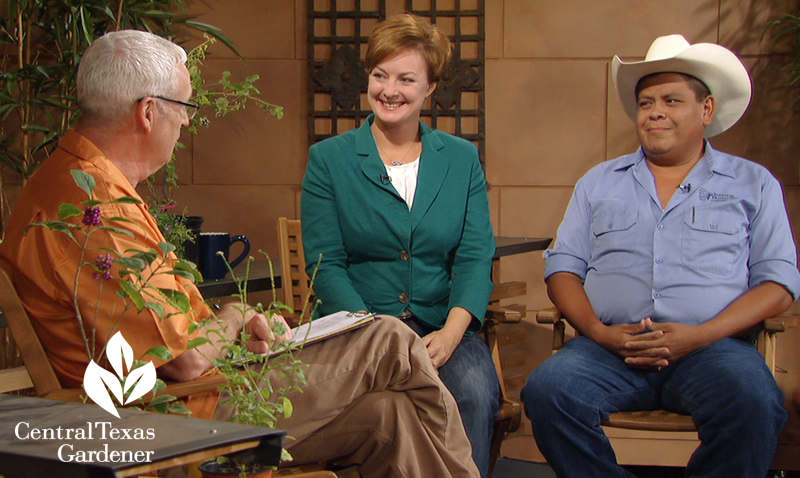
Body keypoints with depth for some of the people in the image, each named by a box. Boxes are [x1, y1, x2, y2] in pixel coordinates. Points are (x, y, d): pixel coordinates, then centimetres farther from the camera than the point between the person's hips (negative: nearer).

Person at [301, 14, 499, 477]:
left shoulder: (463, 159, 13)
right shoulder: (329, 159, 7)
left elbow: (476, 257, 4)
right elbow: (326, 263, 0)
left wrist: (450, 333, -15)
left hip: (443, 327, 2)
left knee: (476, 391, -30)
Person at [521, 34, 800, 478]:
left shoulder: (753, 184, 16)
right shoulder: (599, 183, 23)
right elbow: (563, 267, 16)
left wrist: (699, 336, -9)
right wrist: (597, 331, -5)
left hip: (712, 346, -2)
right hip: (608, 347, 2)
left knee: (753, 403, -35)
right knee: (547, 391, -30)